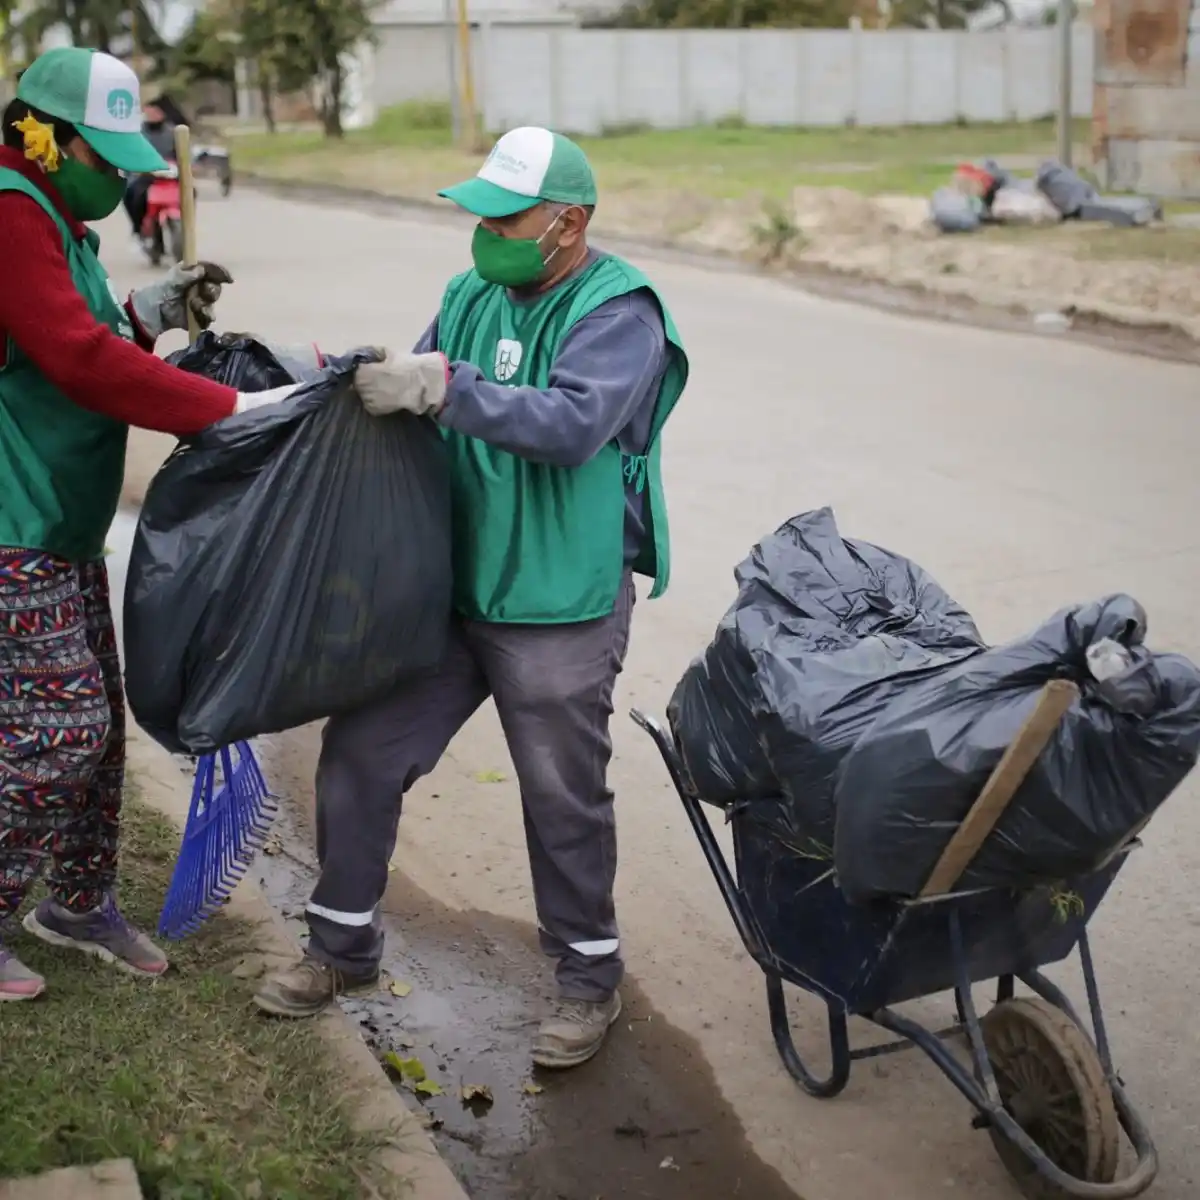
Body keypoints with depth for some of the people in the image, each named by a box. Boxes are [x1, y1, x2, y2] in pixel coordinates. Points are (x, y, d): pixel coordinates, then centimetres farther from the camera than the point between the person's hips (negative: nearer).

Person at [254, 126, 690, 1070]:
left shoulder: (619, 311, -13)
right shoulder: (473, 295, 8)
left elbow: (574, 423, -28)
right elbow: (420, 398, 11)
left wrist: (443, 387, -34)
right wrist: (362, 381, -9)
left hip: (562, 610, -6)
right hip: (447, 587, 7)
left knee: (565, 798, 7)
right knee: (359, 755, 10)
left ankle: (590, 978, 29)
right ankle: (344, 948, 29)